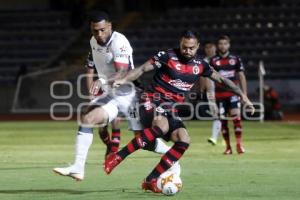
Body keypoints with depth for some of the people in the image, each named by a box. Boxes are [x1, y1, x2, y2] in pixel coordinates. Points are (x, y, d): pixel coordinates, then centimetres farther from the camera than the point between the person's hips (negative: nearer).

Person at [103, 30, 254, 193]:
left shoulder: (199, 65, 10)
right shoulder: (168, 56, -7)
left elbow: (221, 79, 19)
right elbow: (143, 68, -10)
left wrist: (242, 95, 17)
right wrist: (125, 79, -27)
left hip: (170, 109, 6)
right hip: (152, 100, -6)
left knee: (184, 141, -16)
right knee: (161, 126, -38)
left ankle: (150, 181, -10)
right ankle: (117, 157, -34)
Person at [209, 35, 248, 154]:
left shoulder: (235, 59, 5)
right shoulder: (213, 61, 4)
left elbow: (241, 76, 7)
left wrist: (244, 92, 2)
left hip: (233, 93, -1)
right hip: (220, 94, 1)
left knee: (236, 117, -13)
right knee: (223, 121, 3)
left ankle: (239, 144, -10)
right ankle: (228, 147, 11)